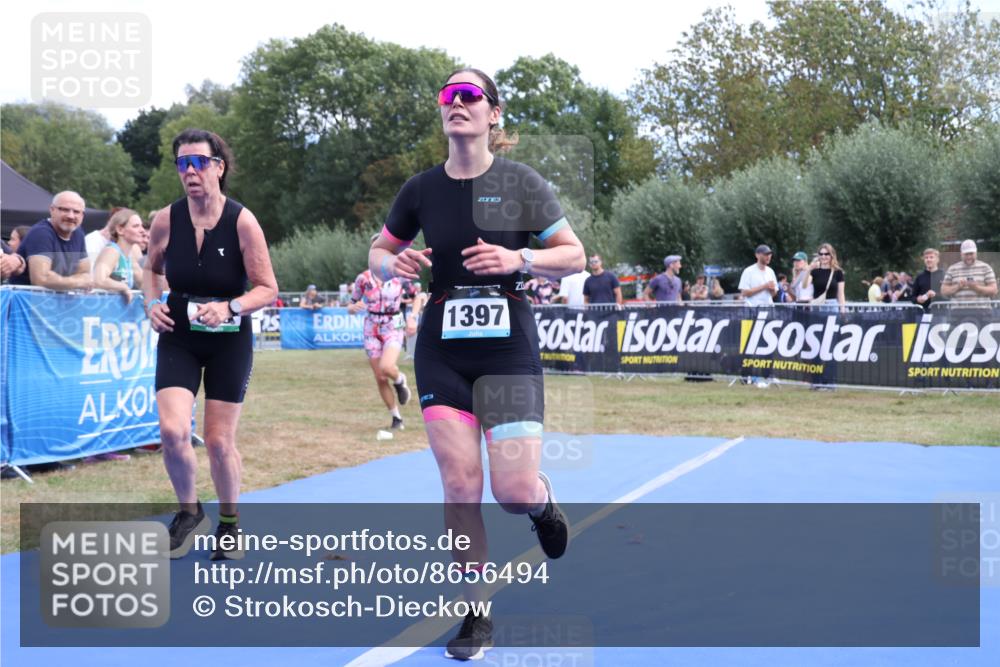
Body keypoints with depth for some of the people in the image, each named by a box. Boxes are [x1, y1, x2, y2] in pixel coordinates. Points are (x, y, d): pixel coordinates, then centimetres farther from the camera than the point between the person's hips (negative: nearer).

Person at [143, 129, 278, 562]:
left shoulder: (242, 221, -14)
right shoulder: (166, 220, -6)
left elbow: (268, 289, -9)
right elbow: (152, 270, 14)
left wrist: (229, 307, -26)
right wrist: (153, 303, -5)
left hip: (229, 340, -2)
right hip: (179, 336, 2)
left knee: (220, 441, 2)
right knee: (172, 430, -16)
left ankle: (229, 524, 27)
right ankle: (190, 513, 11)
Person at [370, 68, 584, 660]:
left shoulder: (520, 182, -5)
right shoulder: (422, 189, 2)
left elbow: (575, 256, -2)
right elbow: (378, 252, 15)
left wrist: (518, 259, -20)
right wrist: (396, 264, -8)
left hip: (509, 349, -2)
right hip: (442, 350, 2)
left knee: (514, 490, -7)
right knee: (460, 483, -5)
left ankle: (543, 501, 32)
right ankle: (477, 615, 9)